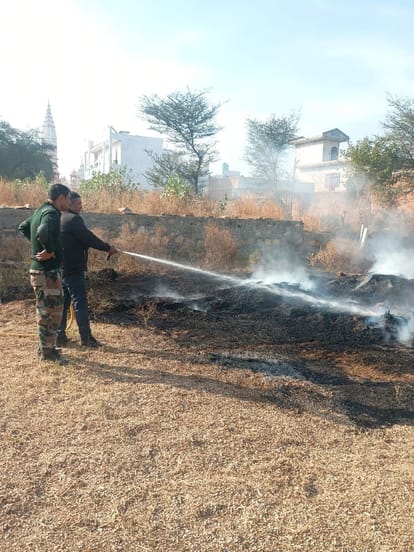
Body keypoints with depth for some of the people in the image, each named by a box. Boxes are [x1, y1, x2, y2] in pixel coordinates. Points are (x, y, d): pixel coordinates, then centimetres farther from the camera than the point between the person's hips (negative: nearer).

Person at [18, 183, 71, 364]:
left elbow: (23, 227, 27)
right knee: (50, 312, 0)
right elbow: (43, 233, -37)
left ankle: (46, 347, 29)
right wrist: (50, 251, -22)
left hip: (41, 270, 10)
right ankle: (47, 351, 10)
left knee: (47, 311, 18)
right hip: (47, 271, -10)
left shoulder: (41, 210, 12)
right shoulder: (51, 213, -17)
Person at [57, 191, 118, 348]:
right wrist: (107, 248, -5)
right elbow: (89, 238, -14)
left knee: (63, 301, 12)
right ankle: (86, 337, -5)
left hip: (60, 267, 9)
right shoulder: (74, 219, -13)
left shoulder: (59, 219, 16)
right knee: (80, 301, -7)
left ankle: (59, 335, 17)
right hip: (73, 268, -9)